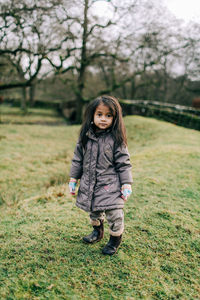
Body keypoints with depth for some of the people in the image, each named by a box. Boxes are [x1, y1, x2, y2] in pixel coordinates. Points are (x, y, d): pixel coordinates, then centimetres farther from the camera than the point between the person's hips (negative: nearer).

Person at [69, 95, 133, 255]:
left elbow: (123, 163, -6)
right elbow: (77, 159, 8)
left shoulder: (116, 139, -10)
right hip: (89, 184, 4)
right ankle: (98, 231, 49)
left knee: (114, 215, -2)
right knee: (94, 212, 21)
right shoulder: (85, 137, 0)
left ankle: (115, 239, 26)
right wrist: (73, 179, 8)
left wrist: (126, 185, -9)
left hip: (110, 185, -4)